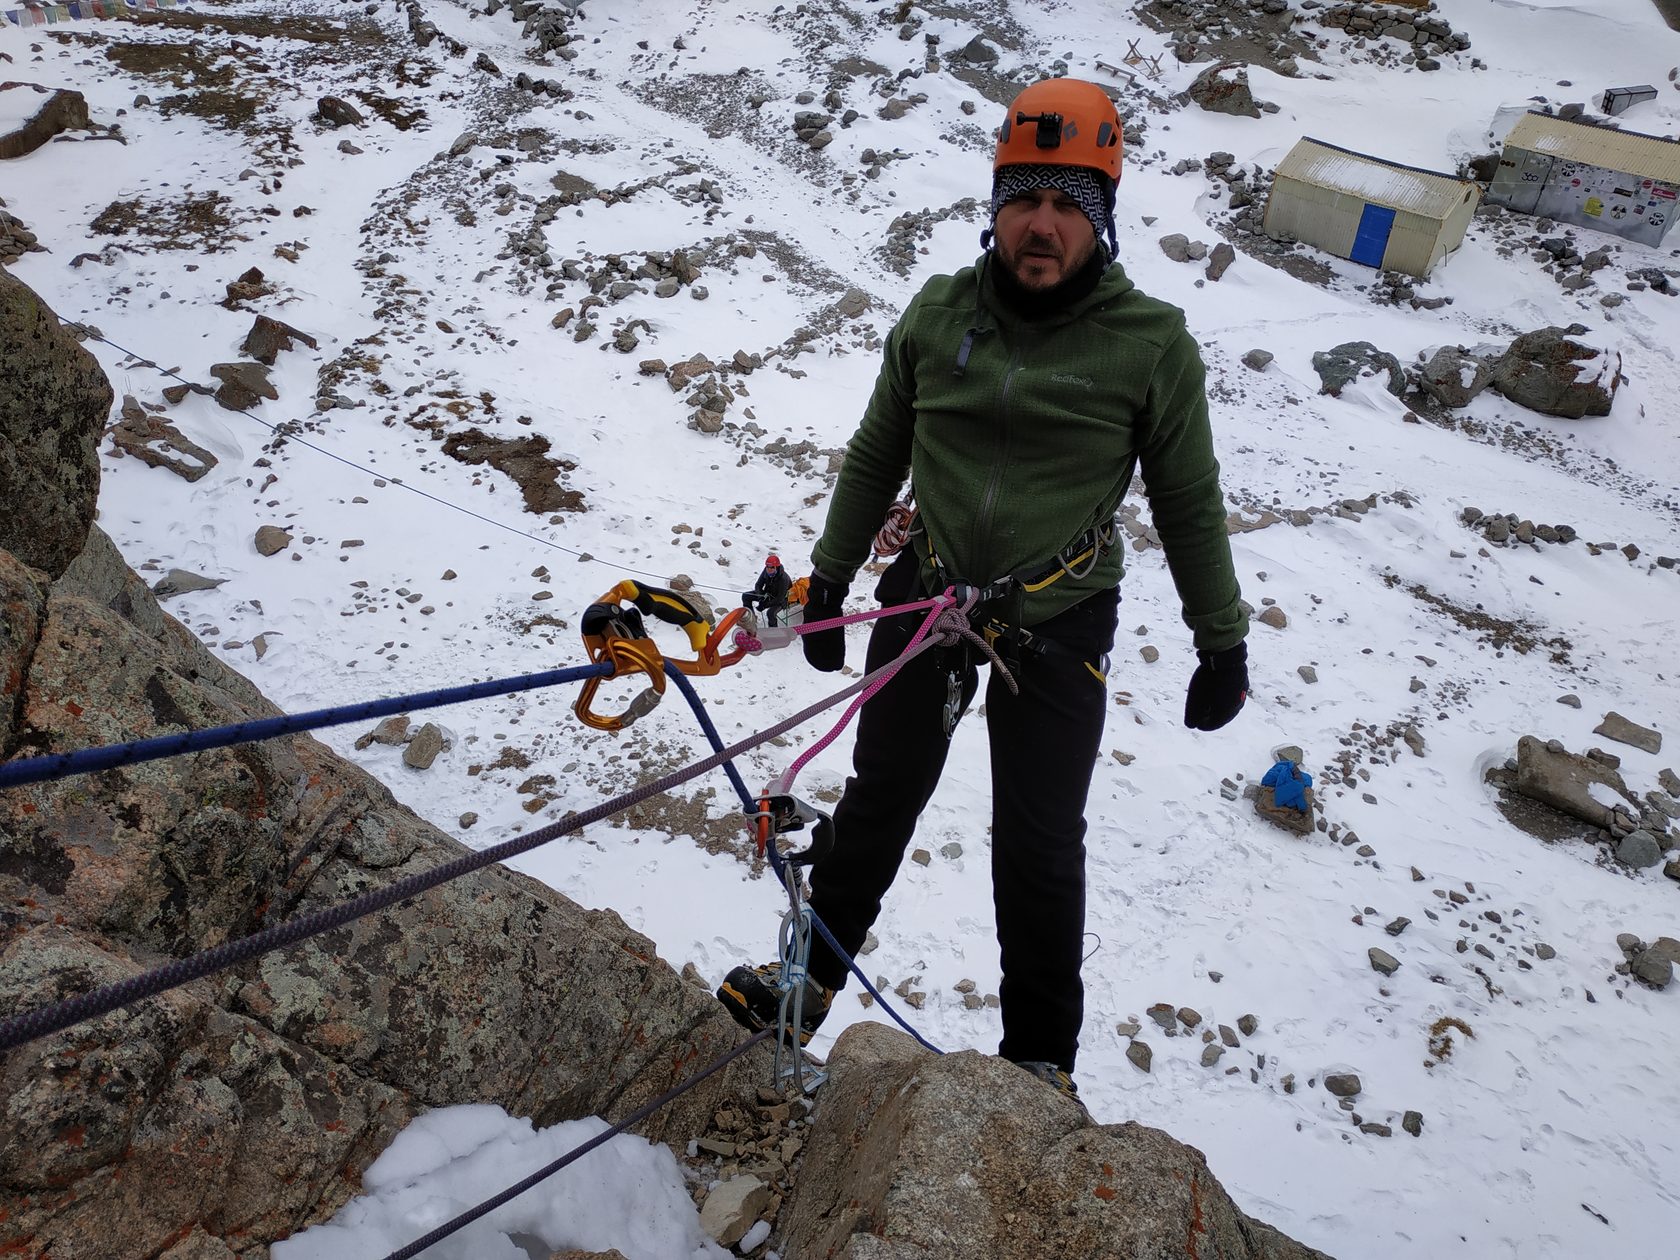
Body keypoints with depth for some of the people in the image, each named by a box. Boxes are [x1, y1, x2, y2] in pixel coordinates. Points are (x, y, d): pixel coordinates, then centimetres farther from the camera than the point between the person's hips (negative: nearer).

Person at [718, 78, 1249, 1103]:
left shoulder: (1152, 344, -11)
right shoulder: (938, 315, -3)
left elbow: (1191, 505, -1)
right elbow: (874, 459, 8)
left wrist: (1223, 645, 3)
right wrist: (828, 581, 13)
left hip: (1060, 629, -2)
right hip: (928, 594, 3)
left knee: (1040, 845, 5)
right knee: (879, 799, 15)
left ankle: (1042, 1054, 25)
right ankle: (817, 969, 36)